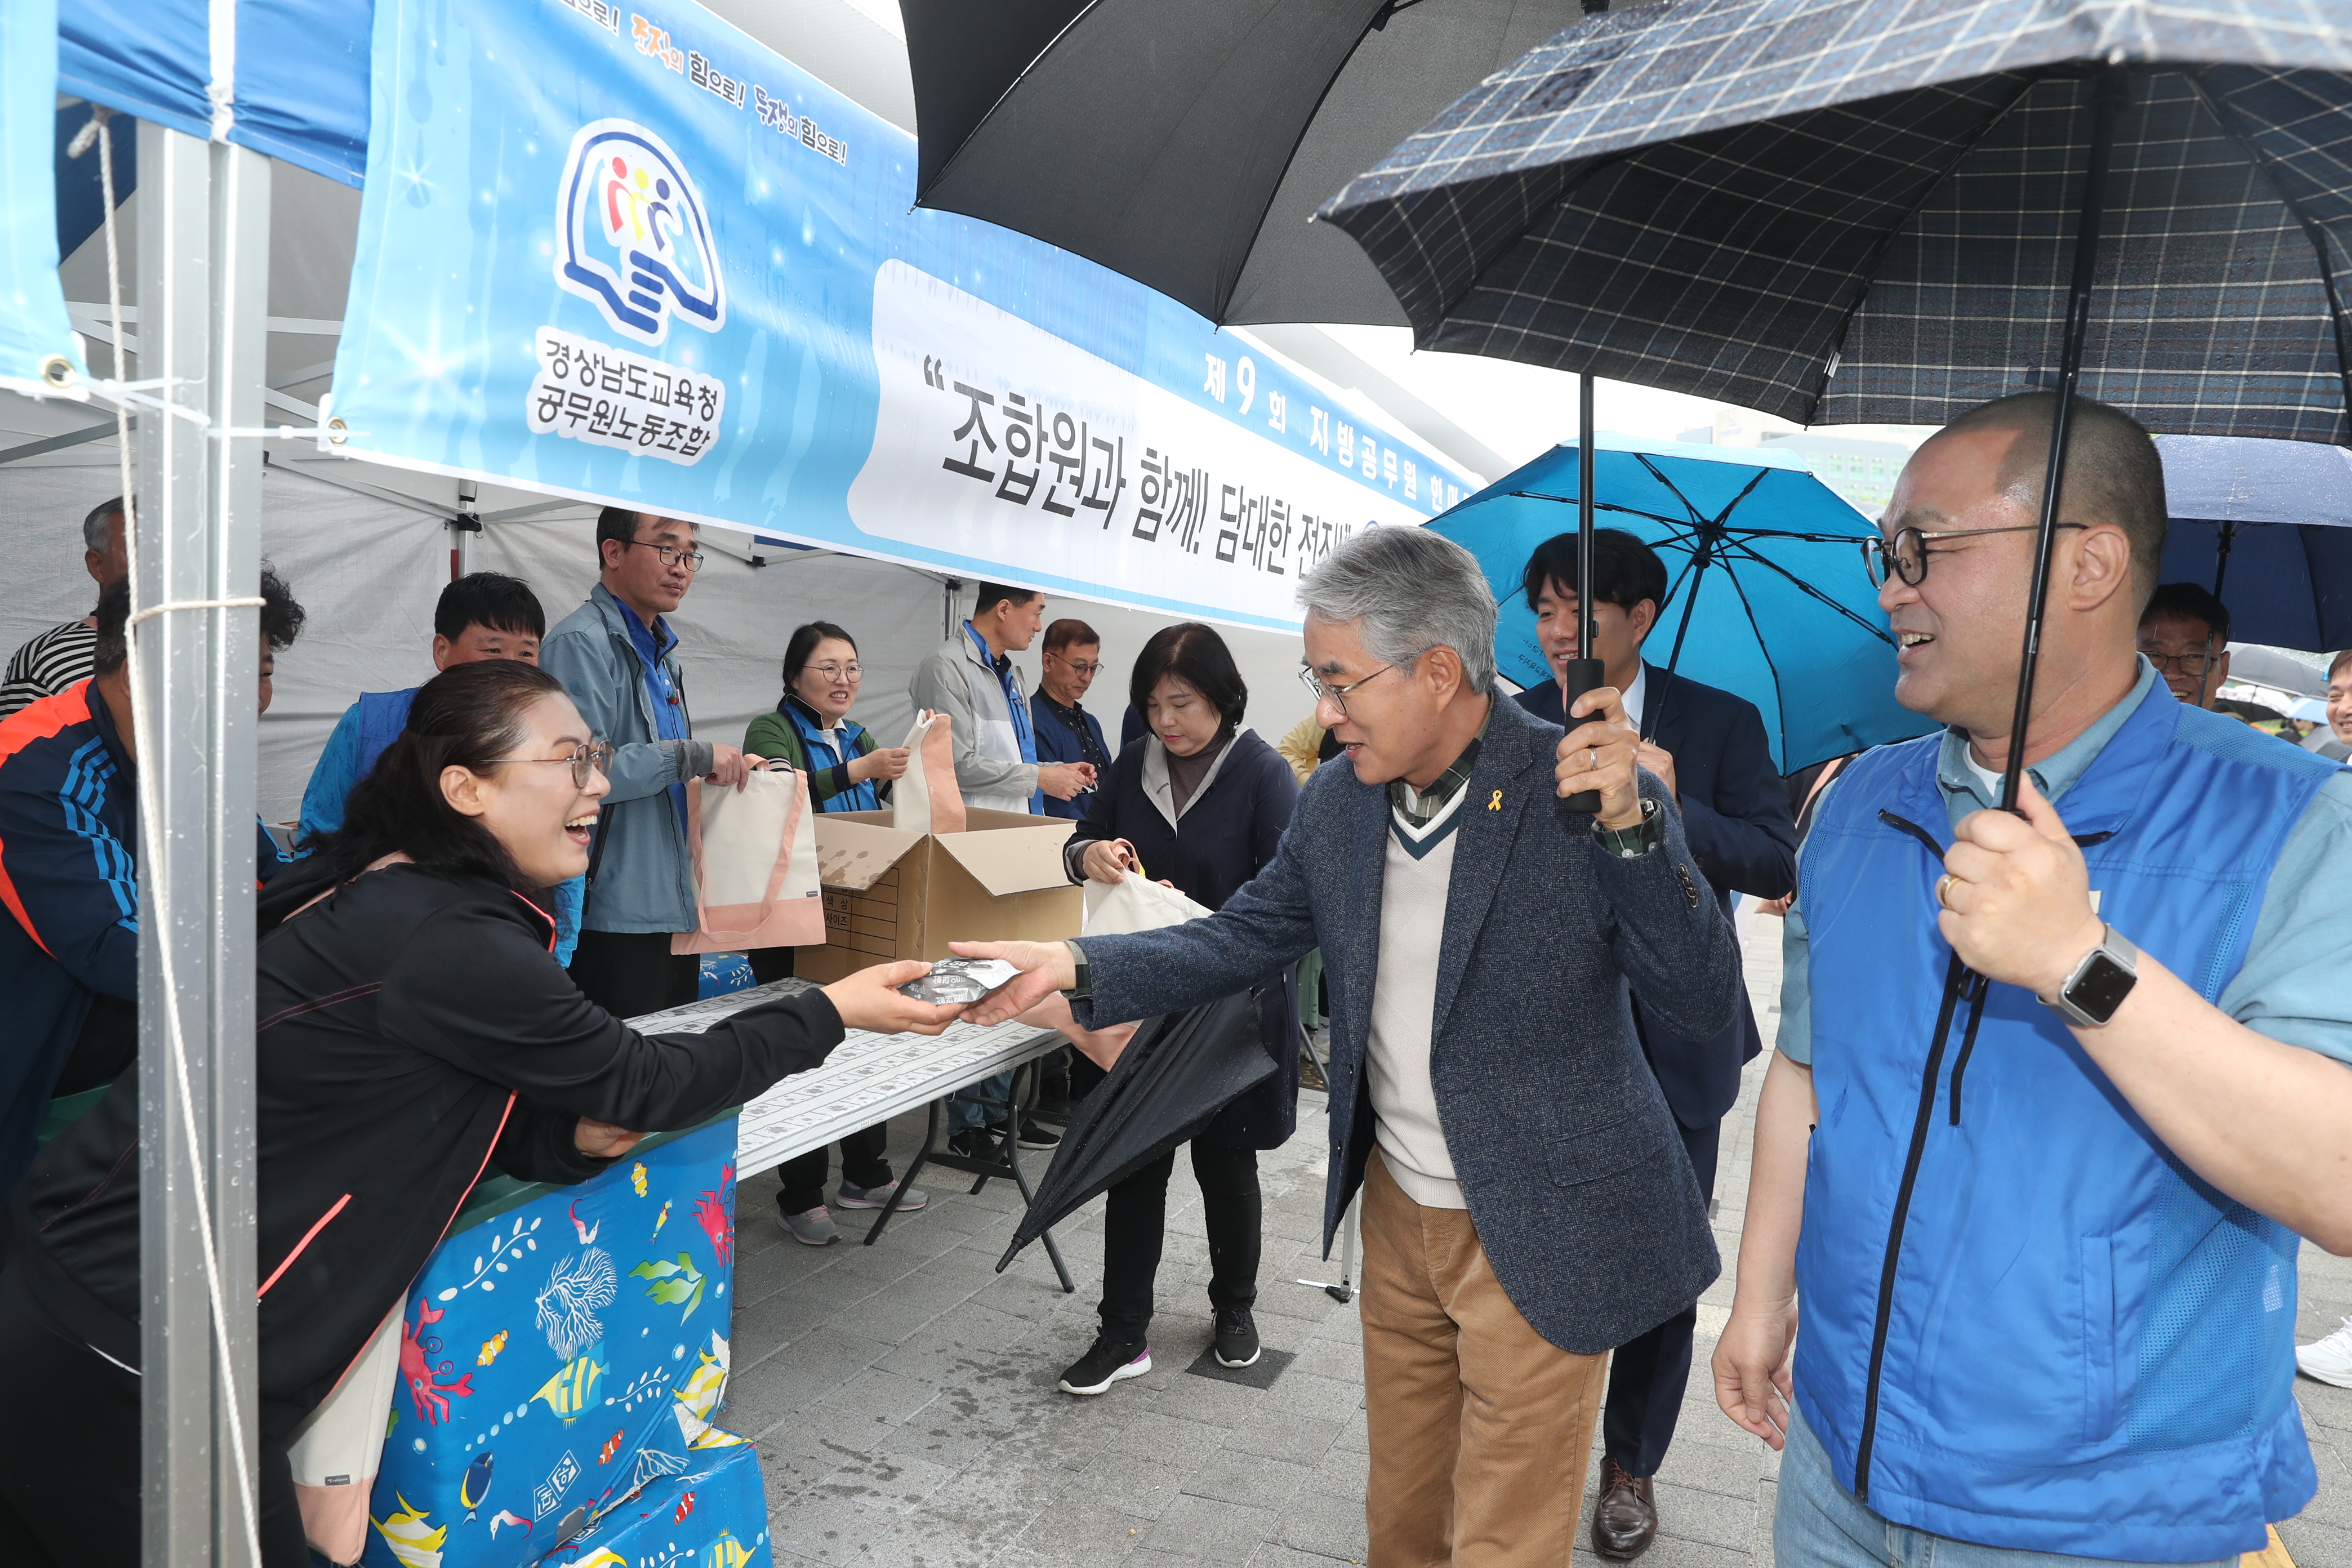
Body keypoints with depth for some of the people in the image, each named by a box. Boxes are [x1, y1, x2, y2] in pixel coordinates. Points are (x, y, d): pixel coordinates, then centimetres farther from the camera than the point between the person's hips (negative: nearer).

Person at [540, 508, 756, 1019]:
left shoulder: (661, 653, 19)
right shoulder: (581, 643, -13)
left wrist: (727, 766, 12)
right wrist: (692, 756, -21)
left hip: (677, 908, 10)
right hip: (614, 916, -10)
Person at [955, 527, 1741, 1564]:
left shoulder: (1586, 789, -19)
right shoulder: (1336, 801, -3)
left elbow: (1702, 1005, -20)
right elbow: (1237, 940, 4)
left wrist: (1629, 826, -34)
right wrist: (1075, 965, -10)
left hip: (1536, 1234, -5)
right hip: (1397, 1210, 5)